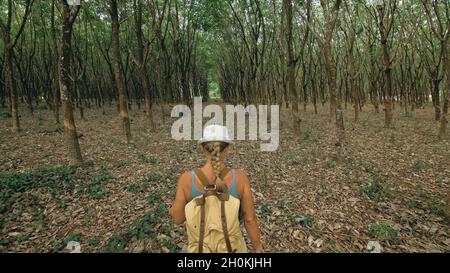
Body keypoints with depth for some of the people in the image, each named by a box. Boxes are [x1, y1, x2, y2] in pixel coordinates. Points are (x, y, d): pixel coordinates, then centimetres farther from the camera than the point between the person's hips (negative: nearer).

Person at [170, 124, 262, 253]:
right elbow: (250, 218, -14)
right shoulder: (240, 177, -23)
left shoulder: (187, 179, -24)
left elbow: (177, 218, -11)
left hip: (202, 249, 0)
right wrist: (257, 249, 2)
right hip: (232, 248, 1)